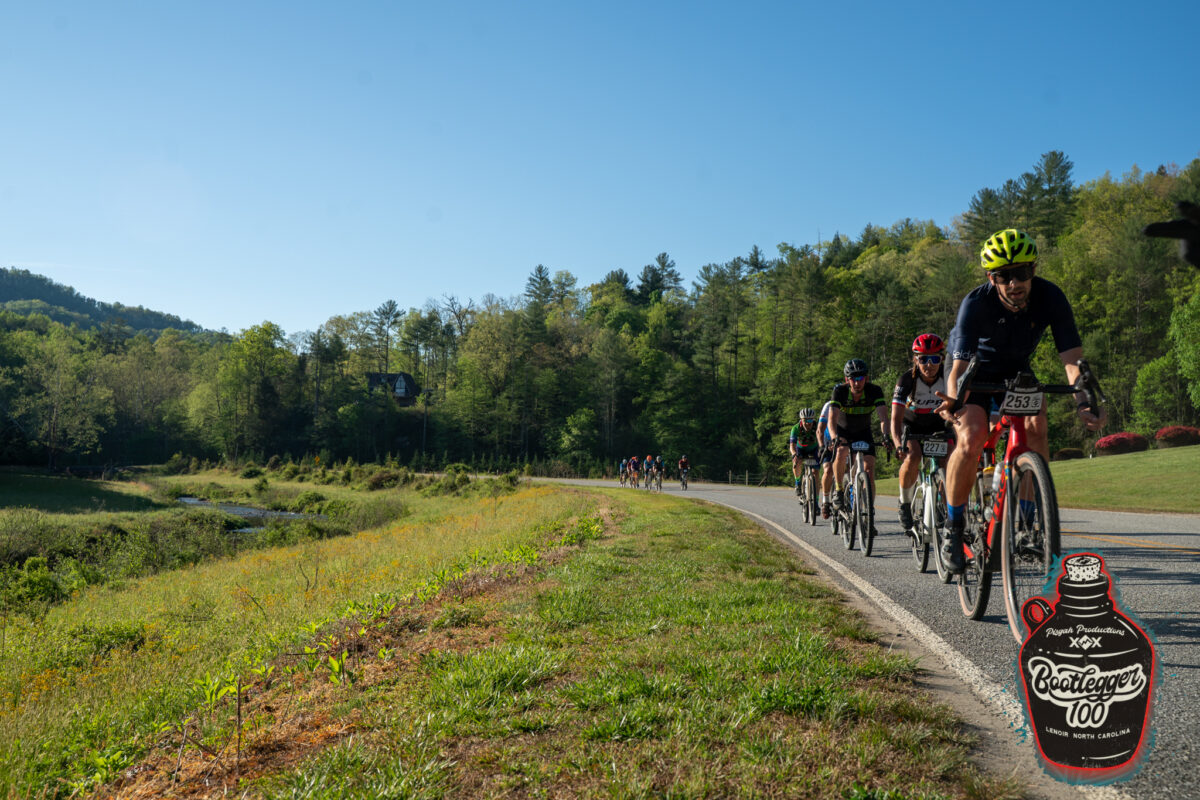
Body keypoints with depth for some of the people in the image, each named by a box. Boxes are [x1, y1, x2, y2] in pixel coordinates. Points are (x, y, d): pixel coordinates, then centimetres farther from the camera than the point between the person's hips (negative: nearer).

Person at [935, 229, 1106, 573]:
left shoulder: (1050, 297, -24)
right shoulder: (976, 304, -31)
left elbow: (1072, 357, -28)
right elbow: (960, 364, -37)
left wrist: (1083, 402, -46)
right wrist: (952, 401, -58)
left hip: (1017, 370, 3)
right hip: (977, 370, -3)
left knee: (1037, 428, -23)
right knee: (971, 439, -25)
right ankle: (954, 526, -8)